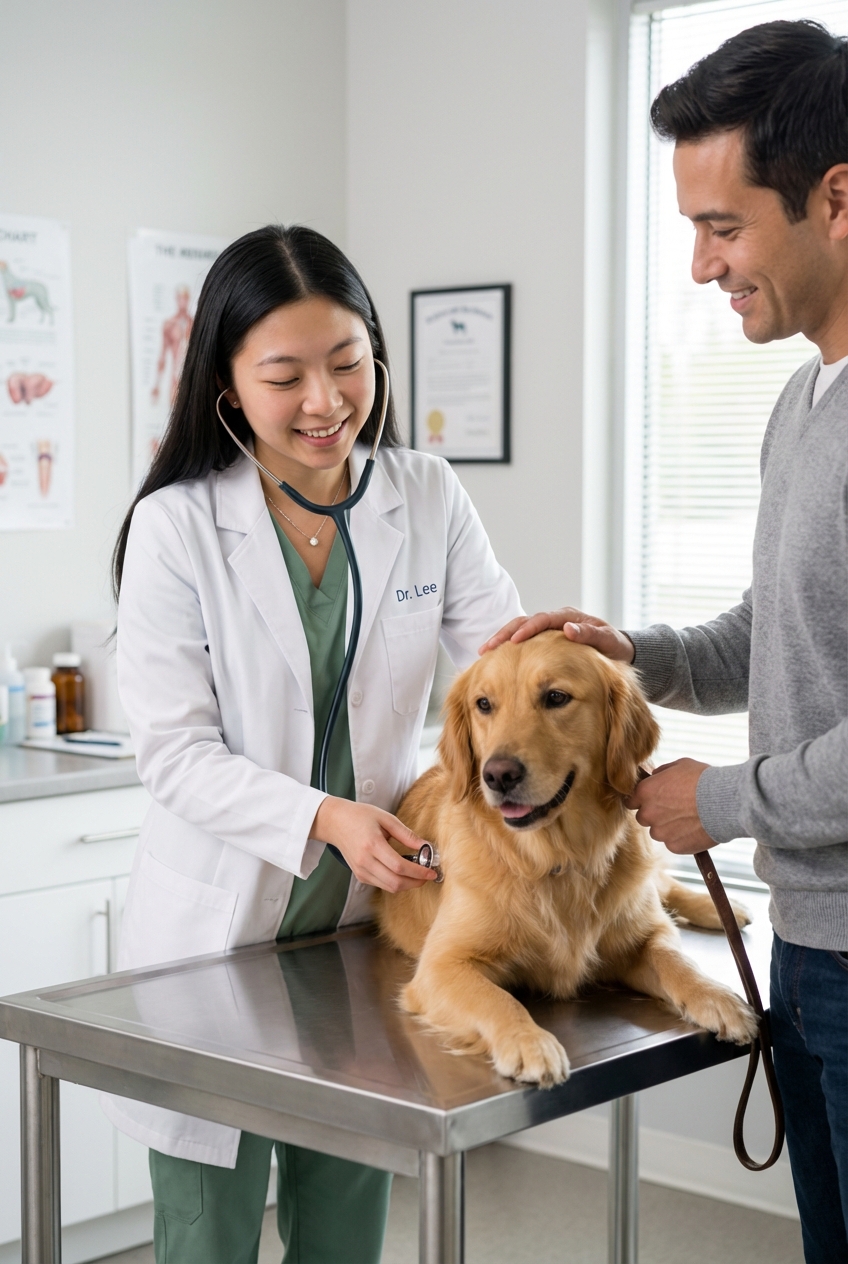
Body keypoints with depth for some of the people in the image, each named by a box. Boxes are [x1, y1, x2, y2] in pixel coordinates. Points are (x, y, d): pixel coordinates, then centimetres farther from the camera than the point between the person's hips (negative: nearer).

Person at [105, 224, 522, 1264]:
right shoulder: (176, 526, -9)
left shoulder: (428, 497, 0)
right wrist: (325, 817, -28)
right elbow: (175, 752, -13)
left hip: (368, 918, 3)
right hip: (216, 933, -3)